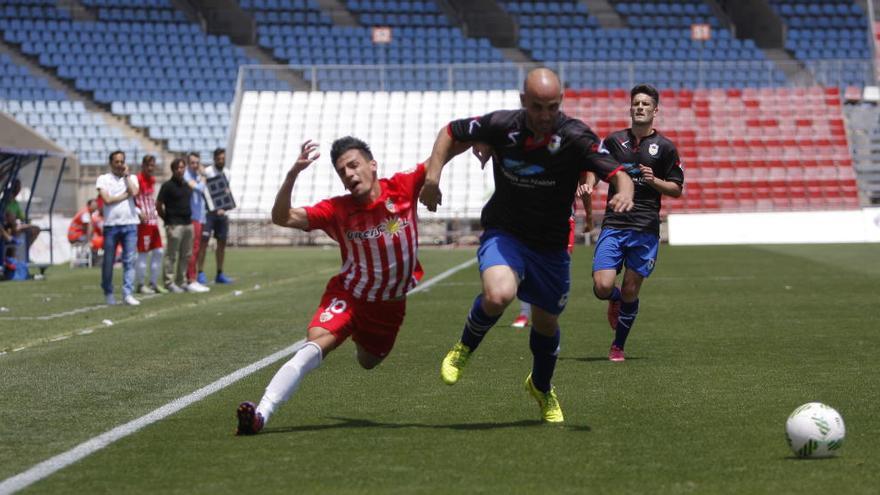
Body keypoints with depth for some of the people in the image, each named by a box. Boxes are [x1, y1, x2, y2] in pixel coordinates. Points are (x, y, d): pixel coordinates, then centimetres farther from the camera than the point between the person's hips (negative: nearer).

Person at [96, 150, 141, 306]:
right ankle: (108, 293, 19)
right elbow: (107, 199, -8)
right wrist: (126, 195, -2)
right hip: (111, 224, -1)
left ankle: (128, 294, -7)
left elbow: (134, 192, -8)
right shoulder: (103, 179, 7)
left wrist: (126, 175, 1)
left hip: (130, 224, 1)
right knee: (108, 262, 4)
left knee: (129, 260, -6)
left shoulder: (131, 178, 14)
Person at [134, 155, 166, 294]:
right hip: (144, 221, -9)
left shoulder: (152, 180, 15)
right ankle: (140, 284, 2)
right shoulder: (138, 179, -11)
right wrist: (140, 213, -23)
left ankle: (153, 283, 17)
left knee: (158, 252, 9)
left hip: (154, 220, 9)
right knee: (143, 253, -5)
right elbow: (132, 198, -18)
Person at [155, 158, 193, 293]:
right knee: (171, 255, -5)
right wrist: (167, 221, -5)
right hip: (174, 225, -7)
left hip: (188, 223, 7)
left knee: (186, 255, 11)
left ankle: (181, 281, 20)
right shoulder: (168, 186, -7)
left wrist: (190, 218, 14)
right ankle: (169, 282, -1)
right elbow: (158, 206, -5)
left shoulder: (187, 185, 13)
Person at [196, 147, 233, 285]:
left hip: (222, 212, 6)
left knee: (222, 242, 7)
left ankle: (220, 274, 14)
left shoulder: (227, 173, 12)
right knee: (204, 241, -9)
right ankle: (201, 273, -8)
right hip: (209, 211, -6)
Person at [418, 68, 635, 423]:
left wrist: (624, 192, -50)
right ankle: (464, 348, 1)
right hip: (504, 234, -1)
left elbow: (618, 173, -27)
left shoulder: (575, 137, -19)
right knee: (499, 294, -32)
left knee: (547, 323, 16)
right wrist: (432, 175, -12)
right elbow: (451, 133, 1)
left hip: (551, 246, 1)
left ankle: (542, 387, 48)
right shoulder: (501, 126, -15)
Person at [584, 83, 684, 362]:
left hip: (645, 229, -1)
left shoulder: (665, 147, 5)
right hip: (613, 225, 1)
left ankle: (618, 346, 20)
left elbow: (677, 189, 8)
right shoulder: (614, 141, 10)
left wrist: (653, 180, -11)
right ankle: (614, 301, 24)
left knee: (630, 292, 1)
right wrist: (588, 185, -8)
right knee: (603, 287, -14)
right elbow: (596, 169, 15)